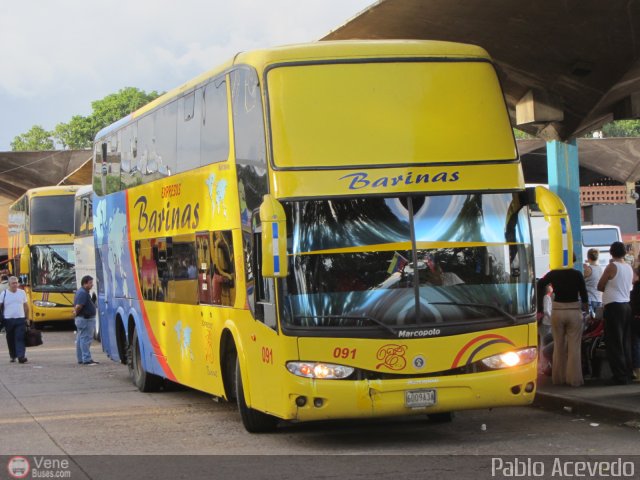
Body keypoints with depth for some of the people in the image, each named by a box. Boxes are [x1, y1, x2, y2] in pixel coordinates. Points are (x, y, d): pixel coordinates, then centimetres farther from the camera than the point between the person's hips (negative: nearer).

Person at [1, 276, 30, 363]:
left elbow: (26, 306, 13)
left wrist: (27, 317, 10)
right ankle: (13, 356, 21)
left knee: (20, 339, -12)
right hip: (8, 320, 0)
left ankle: (21, 356, -20)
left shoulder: (22, 293, 7)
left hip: (20, 320, 0)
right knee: (10, 340, 8)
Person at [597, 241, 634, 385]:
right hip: (627, 305, 7)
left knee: (614, 343, -4)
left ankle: (620, 376, -7)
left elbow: (600, 286, -4)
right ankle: (627, 374, 15)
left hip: (614, 306, -7)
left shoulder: (612, 267, -11)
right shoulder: (629, 268, 9)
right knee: (626, 342, 13)